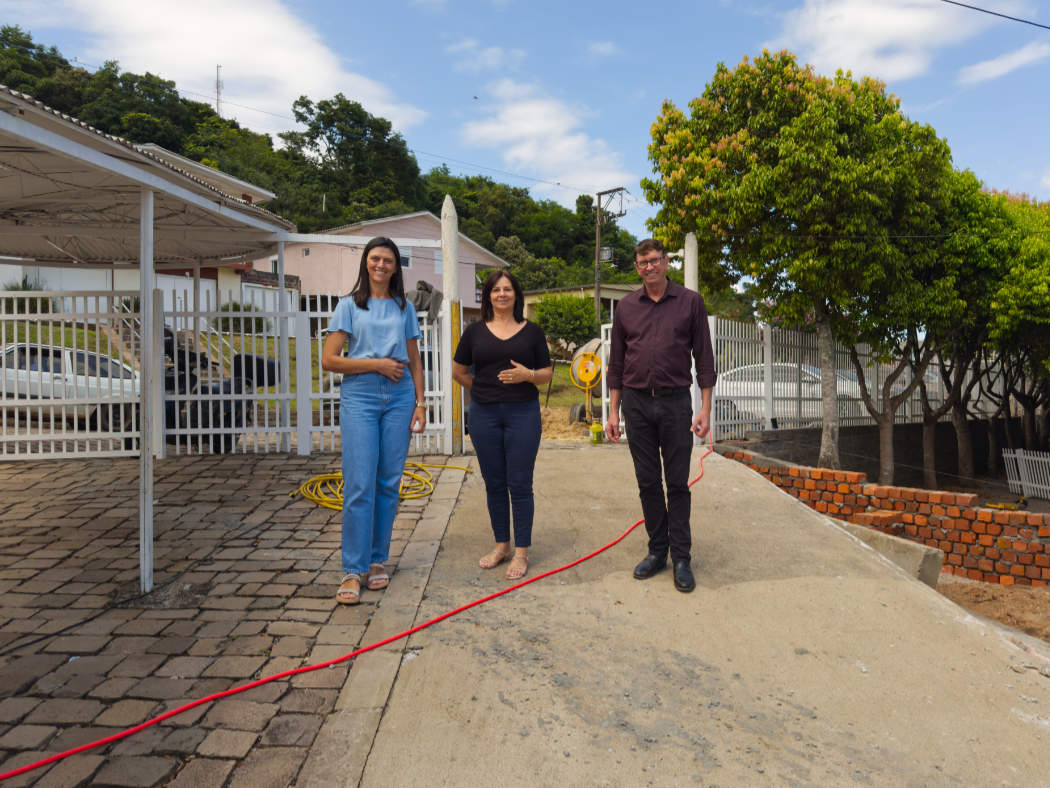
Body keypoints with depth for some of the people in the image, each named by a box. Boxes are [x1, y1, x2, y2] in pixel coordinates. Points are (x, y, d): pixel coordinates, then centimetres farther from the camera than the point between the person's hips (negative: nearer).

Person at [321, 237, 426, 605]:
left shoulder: (404, 308, 13)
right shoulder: (349, 305, 5)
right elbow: (328, 360, -2)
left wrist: (420, 403, 7)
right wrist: (376, 363, -8)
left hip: (399, 398, 3)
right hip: (359, 398, -2)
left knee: (389, 483, 5)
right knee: (359, 485, -7)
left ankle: (378, 560, 19)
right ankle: (353, 570, 1)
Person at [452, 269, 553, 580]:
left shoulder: (532, 331, 4)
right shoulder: (476, 331, 6)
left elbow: (547, 372, 6)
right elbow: (458, 371, 15)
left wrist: (528, 375, -13)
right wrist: (483, 391, 12)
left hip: (522, 413, -2)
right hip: (484, 415, 2)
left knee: (520, 484, -1)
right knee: (494, 484, 10)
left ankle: (521, 551, 11)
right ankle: (501, 545, 25)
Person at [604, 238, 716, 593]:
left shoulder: (690, 302, 2)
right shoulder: (626, 307, 8)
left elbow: (704, 358, 1)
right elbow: (616, 362, 10)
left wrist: (705, 409, -6)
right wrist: (613, 411, 5)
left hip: (676, 402, -2)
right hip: (637, 403, 2)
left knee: (677, 484, 3)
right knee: (647, 482, 8)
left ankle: (681, 557, 12)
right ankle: (657, 550, 21)